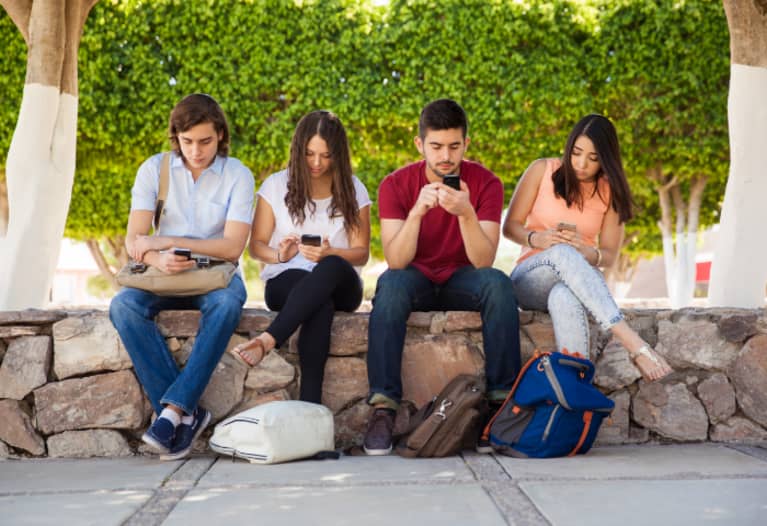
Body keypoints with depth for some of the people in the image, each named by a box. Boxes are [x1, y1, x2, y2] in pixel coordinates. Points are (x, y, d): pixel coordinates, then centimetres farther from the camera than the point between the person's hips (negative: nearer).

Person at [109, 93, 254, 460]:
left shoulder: (238, 176, -4)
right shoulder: (154, 169, 0)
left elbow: (232, 247, -13)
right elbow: (134, 241, -8)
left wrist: (170, 241, -20)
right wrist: (158, 259, -31)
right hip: (164, 276, 2)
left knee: (227, 303, -38)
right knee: (123, 306, -30)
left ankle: (173, 410, -38)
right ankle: (187, 414, -30)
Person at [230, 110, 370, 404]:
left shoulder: (353, 191, 7)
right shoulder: (276, 185, 6)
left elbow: (361, 253, 4)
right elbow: (256, 246, 7)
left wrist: (330, 254, -19)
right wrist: (279, 255, -17)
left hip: (340, 285, 1)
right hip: (286, 281, -1)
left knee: (332, 267, -40)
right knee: (320, 303, -40)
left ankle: (267, 340, -50)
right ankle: (310, 400, -50)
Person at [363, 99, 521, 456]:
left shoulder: (485, 183, -10)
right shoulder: (396, 185, -10)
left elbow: (483, 262, -19)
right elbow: (396, 261, -21)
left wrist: (466, 213, -35)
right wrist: (417, 211, -36)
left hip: (462, 281, 1)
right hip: (416, 281, 0)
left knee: (498, 283, -32)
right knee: (391, 284, -34)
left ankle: (502, 400, -26)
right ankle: (383, 407, -34)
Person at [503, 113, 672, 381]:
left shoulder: (610, 191, 7)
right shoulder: (542, 171, 2)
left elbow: (609, 255, 5)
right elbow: (510, 227, 3)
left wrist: (586, 252, -20)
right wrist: (536, 239, -21)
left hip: (578, 278, 1)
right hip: (531, 277, -1)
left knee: (565, 297, -41)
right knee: (562, 252, -40)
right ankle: (634, 344, -51)